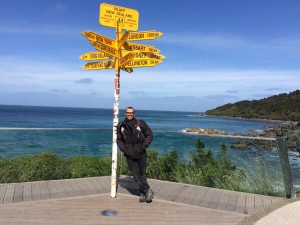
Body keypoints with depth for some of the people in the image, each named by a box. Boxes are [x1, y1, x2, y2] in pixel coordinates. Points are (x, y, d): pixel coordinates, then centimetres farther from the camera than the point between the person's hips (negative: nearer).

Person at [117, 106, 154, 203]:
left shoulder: (140, 123, -4)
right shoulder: (121, 126, 3)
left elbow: (150, 135, 1)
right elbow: (119, 140, 11)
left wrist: (143, 147, -9)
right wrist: (124, 149, -4)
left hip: (141, 154, -1)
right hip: (129, 155, 2)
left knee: (142, 174, 7)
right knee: (136, 176, 0)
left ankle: (143, 193, 23)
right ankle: (148, 191, 14)